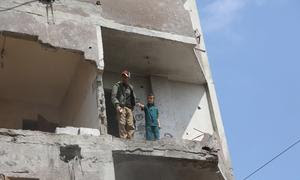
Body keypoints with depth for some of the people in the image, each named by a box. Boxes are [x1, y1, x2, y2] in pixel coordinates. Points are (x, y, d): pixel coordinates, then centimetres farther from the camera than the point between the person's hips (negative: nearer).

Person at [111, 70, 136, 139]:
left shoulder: (130, 87, 23)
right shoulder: (117, 85, 8)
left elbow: (133, 97, 29)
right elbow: (113, 96, -3)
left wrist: (132, 106, 14)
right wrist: (117, 105, -18)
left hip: (129, 108, 5)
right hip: (121, 107, -5)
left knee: (131, 125, -6)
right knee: (122, 124, -12)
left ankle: (130, 138, -7)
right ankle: (123, 138, -15)